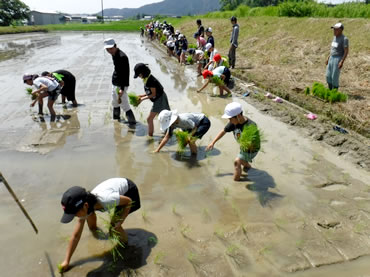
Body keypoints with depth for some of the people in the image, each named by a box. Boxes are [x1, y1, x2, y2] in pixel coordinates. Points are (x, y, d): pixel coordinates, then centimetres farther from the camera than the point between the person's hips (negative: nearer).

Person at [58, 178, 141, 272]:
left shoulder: (106, 200, -42)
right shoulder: (85, 208, -21)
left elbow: (129, 201, -23)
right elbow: (75, 236, -11)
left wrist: (120, 222, -25)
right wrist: (66, 261, -8)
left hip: (129, 189, -5)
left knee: (114, 225, -14)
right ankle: (95, 229, 35)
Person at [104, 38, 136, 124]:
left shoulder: (122, 57, -24)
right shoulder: (114, 54, 5)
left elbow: (125, 73, -26)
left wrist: (122, 88, -29)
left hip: (121, 85, -10)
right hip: (115, 83, 10)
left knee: (124, 105, -6)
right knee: (115, 102, 23)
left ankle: (132, 122, 5)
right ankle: (116, 119, 41)